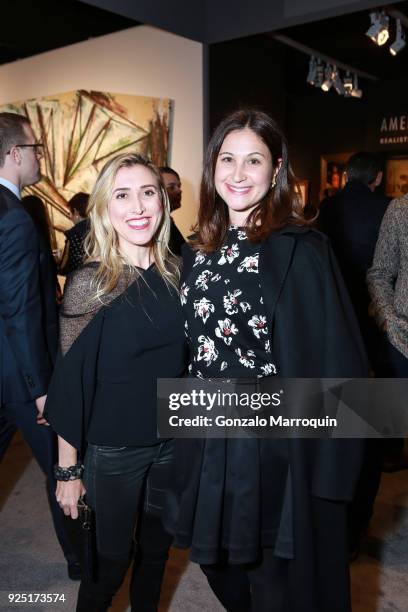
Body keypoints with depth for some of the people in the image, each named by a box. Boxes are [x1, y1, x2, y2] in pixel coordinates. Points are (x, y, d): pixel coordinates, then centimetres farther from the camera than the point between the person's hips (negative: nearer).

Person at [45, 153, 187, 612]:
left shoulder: (176, 273, -3)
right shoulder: (88, 283, -16)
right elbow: (71, 381, -13)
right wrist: (67, 470, -9)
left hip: (172, 441, 4)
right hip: (112, 450, -4)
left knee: (156, 549, 22)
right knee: (110, 561, 12)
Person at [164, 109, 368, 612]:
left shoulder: (302, 249, -13)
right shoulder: (198, 252, 5)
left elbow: (334, 360, -14)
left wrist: (326, 464, -15)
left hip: (280, 445, -5)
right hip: (209, 443, 6)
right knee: (223, 570, 24)